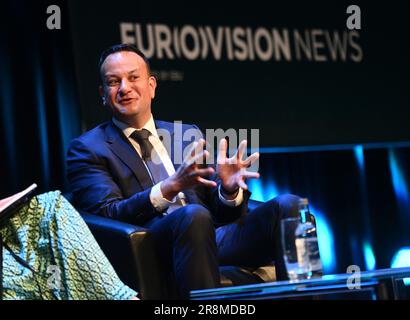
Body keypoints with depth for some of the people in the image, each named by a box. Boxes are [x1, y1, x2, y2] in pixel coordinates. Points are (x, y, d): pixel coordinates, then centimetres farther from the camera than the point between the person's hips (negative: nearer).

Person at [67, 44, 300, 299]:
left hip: (215, 236, 5)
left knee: (287, 205, -20)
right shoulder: (87, 149, 11)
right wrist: (169, 188, -20)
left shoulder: (189, 135, 24)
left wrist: (229, 189, -7)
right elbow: (107, 215, -5)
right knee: (193, 215, -37)